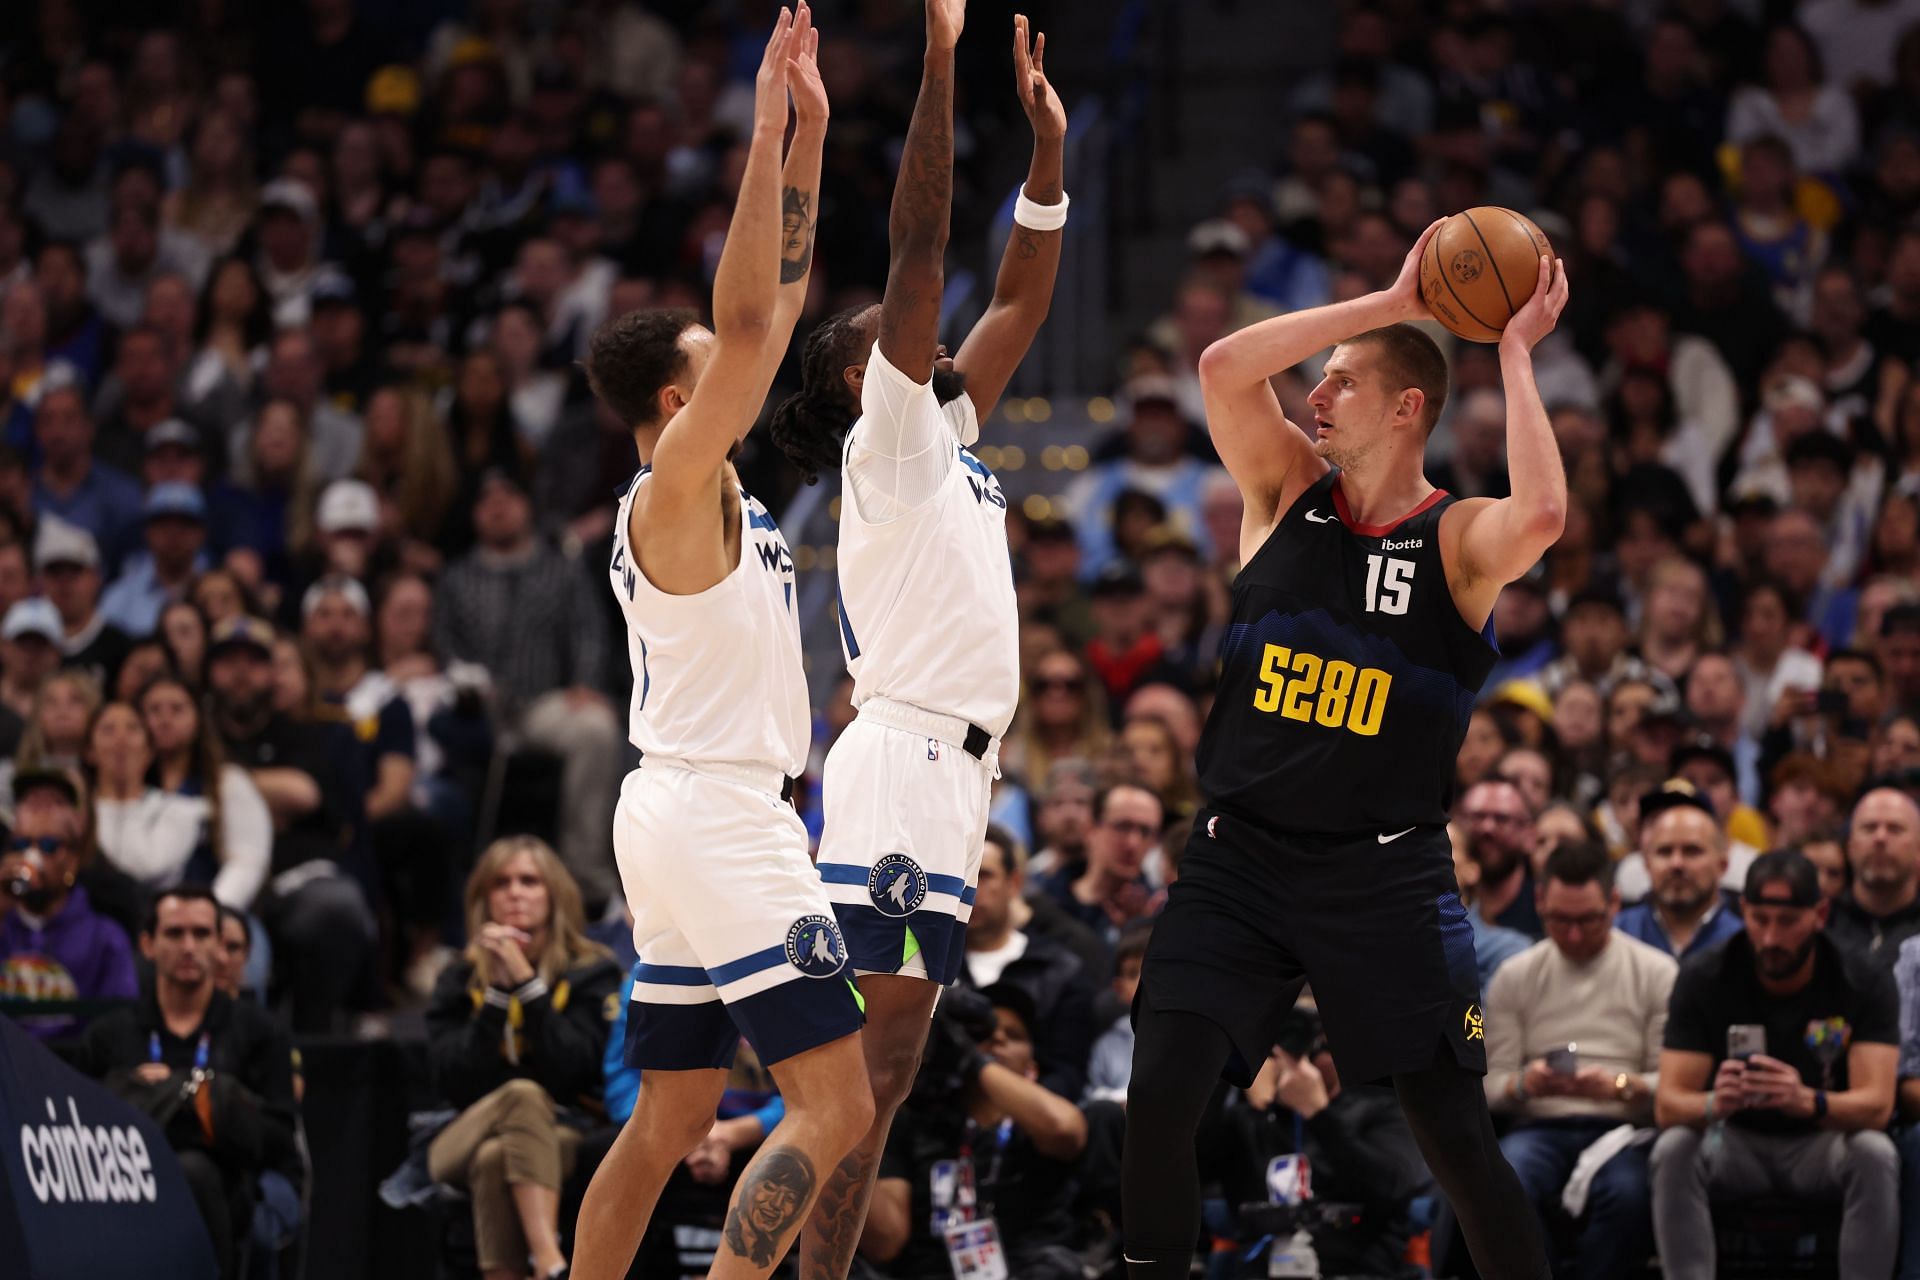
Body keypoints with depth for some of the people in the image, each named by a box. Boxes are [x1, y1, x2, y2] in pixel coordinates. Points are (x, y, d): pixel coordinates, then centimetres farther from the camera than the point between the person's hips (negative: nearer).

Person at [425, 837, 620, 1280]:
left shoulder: (591, 974, 5)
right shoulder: (460, 981, 9)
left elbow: (570, 1070, -12)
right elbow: (454, 1082, -6)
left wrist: (526, 981, -15)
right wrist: (498, 992, -11)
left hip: (562, 1138, -1)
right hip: (466, 1140, 1)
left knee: (495, 1158, -36)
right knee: (523, 1094, -34)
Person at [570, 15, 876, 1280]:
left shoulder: (705, 486, 13)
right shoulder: (677, 489, -12)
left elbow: (776, 303, 17)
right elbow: (749, 318, -24)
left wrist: (810, 134, 11)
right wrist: (769, 126, -23)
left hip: (689, 815, 10)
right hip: (720, 815, -10)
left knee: (671, 1118, 13)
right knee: (835, 1104, -13)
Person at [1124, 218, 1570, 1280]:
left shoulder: (1459, 539, -5)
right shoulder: (1289, 490, 5)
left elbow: (1541, 517, -29)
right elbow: (1223, 367, -11)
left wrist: (1514, 355, -19)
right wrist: (1389, 304, -12)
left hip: (1384, 874, -3)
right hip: (1238, 854, 3)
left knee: (1455, 1135, -2)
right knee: (1157, 1101, -9)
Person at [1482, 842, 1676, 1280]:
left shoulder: (1657, 973, 10)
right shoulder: (1515, 976, 15)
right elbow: (1491, 1085, 11)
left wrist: (1621, 1086, -18)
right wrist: (1524, 1084, -13)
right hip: (1540, 1128, 1)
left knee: (1627, 1194, -38)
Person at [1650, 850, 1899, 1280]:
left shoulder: (1865, 983, -14)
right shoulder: (1703, 979, -13)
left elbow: (1876, 1105, -25)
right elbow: (1668, 1105, -18)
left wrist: (1807, 1101, -48)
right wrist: (1713, 1103, -44)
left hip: (1822, 1144, -1)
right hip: (1735, 1144, 1)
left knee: (1875, 1154, -33)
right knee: (1673, 1150, -31)